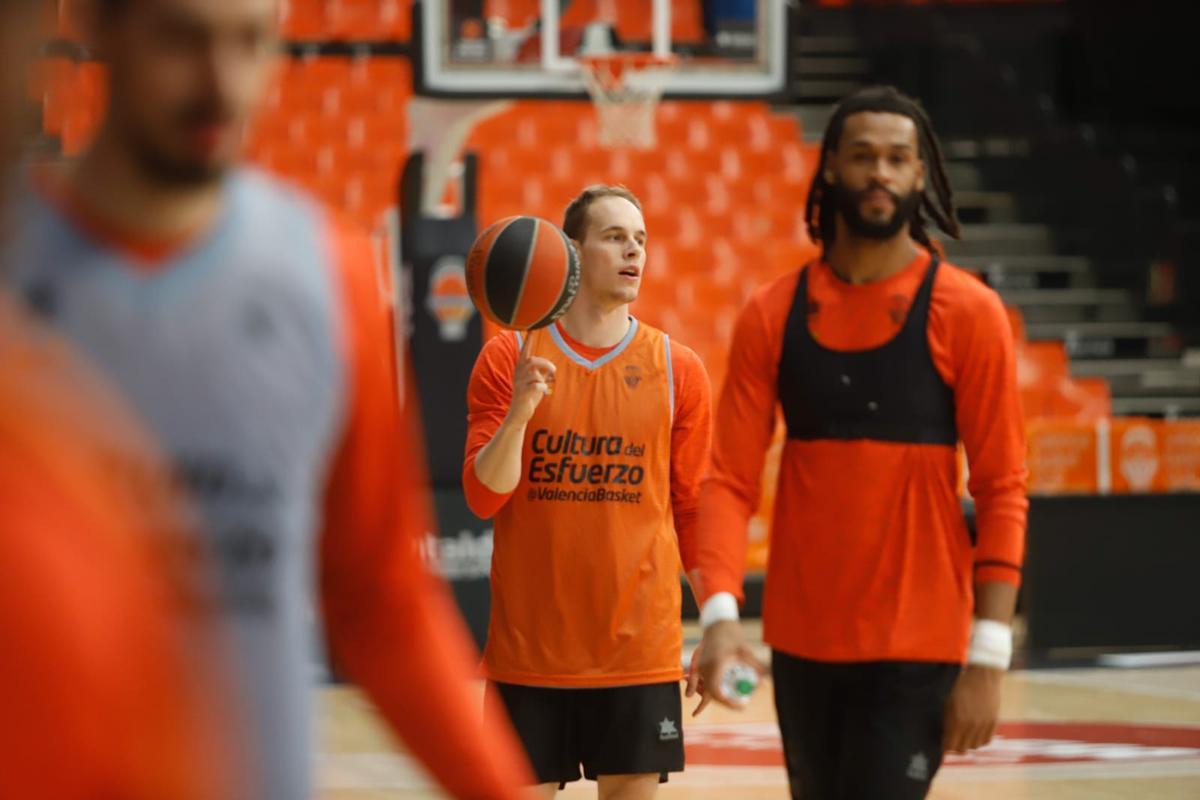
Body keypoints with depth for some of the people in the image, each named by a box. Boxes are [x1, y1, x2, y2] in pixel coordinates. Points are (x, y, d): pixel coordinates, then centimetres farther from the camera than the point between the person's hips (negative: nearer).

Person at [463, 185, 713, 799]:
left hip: (640, 648, 1)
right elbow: (482, 496, -4)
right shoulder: (509, 358, 1)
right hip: (529, 647, 0)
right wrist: (520, 410, -21)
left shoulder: (677, 369, 3)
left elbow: (694, 512, 7)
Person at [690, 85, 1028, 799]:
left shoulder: (967, 313, -4)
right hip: (802, 640, 4)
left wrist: (988, 659, -11)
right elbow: (730, 482, 0)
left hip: (916, 648, -4)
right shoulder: (773, 316, 5)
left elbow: (1003, 492, -5)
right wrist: (720, 613, -16)